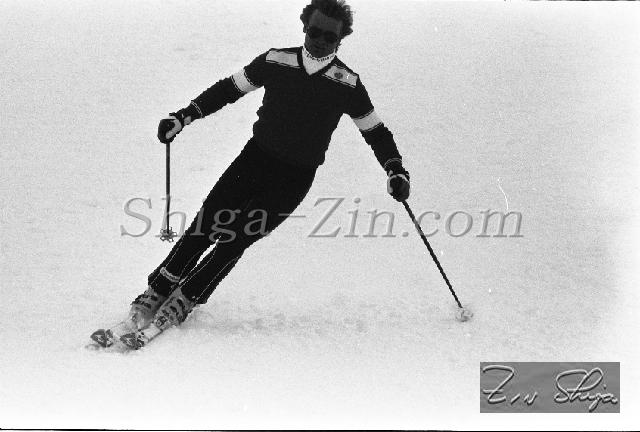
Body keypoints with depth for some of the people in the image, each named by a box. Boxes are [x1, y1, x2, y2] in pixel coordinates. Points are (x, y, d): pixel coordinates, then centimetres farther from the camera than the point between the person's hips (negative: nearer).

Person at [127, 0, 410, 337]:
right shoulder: (277, 62, -2)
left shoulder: (347, 83, -5)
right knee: (205, 225, -9)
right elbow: (228, 89, 9)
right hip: (255, 157, 2)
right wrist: (184, 116, 4)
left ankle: (185, 299, -1)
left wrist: (396, 171, -11)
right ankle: (156, 291, 3)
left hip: (295, 179, -2)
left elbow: (375, 132, 3)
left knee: (237, 239, -13)